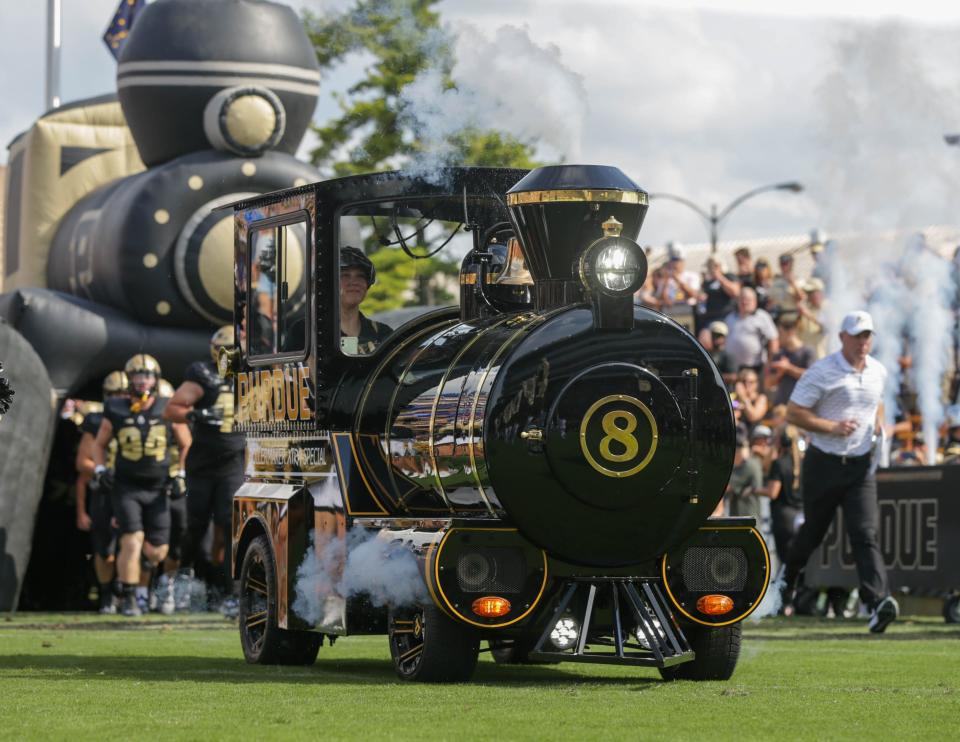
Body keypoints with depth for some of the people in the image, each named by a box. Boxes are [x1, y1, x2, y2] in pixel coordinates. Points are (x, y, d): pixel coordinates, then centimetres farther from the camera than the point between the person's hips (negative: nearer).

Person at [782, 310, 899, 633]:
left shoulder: (878, 372, 7)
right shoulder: (821, 372, -11)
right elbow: (793, 413, -11)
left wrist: (879, 427, 5)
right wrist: (833, 427, -20)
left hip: (860, 465, 3)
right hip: (824, 464, -3)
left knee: (865, 533, -11)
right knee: (814, 530, 11)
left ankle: (878, 601, -25)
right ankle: (789, 576, 41)